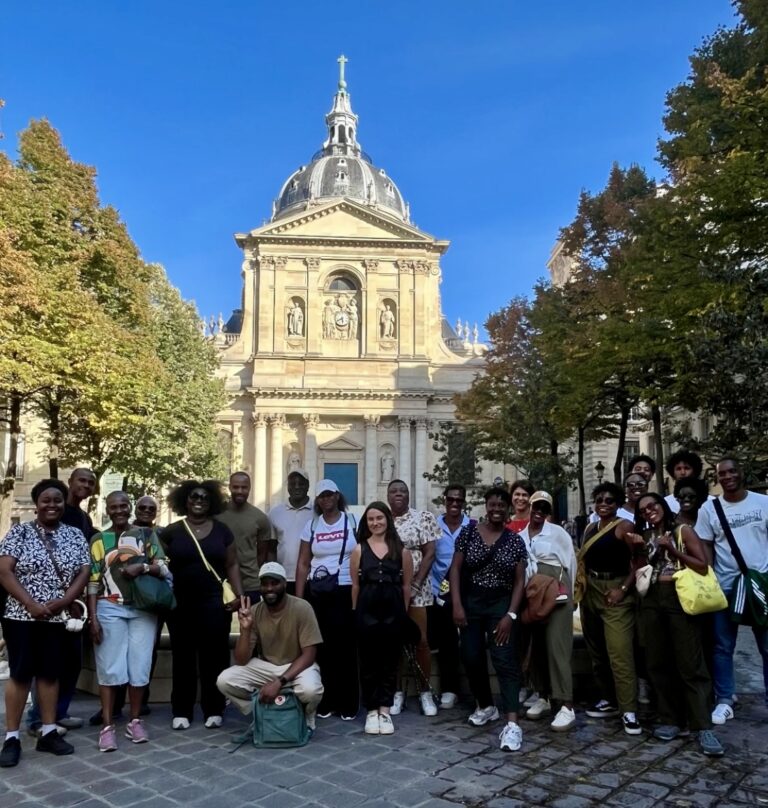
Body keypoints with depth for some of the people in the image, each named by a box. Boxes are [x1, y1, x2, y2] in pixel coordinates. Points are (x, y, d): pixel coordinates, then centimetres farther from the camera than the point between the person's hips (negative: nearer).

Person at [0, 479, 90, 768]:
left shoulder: (75, 535, 6)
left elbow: (84, 573, 1)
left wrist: (61, 602, -13)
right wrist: (31, 604, -17)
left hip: (58, 618, 2)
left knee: (50, 673, 8)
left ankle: (48, 733, 17)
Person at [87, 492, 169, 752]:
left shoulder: (146, 534, 8)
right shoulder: (98, 540, 7)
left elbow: (163, 568, 3)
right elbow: (92, 582, 3)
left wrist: (142, 567, -17)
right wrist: (93, 618, -4)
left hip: (143, 609, 1)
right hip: (110, 609, -1)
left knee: (139, 666, 3)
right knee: (109, 667, -1)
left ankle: (135, 721, 15)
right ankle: (107, 726, 6)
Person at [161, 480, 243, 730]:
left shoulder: (222, 530, 5)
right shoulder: (172, 531, 4)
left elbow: (232, 565, 7)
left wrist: (239, 594, -3)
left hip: (214, 603, 0)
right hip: (181, 604, 0)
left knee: (214, 656, 2)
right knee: (183, 657, 7)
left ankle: (213, 710, 13)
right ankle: (181, 711, 17)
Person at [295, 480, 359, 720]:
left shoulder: (352, 521, 2)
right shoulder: (311, 526, 8)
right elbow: (303, 564, 8)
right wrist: (298, 598, 2)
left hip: (346, 592, -2)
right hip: (317, 594, 2)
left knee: (346, 648, -1)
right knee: (322, 648, 3)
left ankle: (348, 705, 8)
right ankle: (325, 703, 15)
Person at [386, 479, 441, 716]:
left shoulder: (423, 518, 0)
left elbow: (429, 554, -5)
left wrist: (415, 584, -12)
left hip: (416, 588, -2)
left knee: (421, 640, 1)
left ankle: (425, 692, 14)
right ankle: (397, 691, 18)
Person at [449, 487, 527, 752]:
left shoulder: (515, 541, -1)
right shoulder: (468, 532, -1)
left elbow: (519, 581, -1)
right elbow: (455, 568, -1)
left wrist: (511, 614, -10)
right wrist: (456, 605, -9)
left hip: (500, 604, -1)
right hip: (470, 603, 2)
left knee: (505, 660, -10)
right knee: (472, 658, 9)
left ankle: (512, 724, -12)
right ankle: (485, 706, 32)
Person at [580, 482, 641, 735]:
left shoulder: (624, 527, -6)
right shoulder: (590, 529, 13)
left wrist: (623, 589, -17)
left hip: (615, 592, -7)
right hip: (591, 591, 7)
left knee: (620, 653, -10)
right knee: (597, 651, 13)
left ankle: (629, 711, -6)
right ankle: (608, 700, 24)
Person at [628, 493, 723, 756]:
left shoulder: (683, 531, 2)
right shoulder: (644, 537, 14)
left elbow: (702, 566, -5)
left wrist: (672, 550, -11)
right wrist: (638, 550, -2)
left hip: (679, 598, -5)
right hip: (651, 601, 5)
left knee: (690, 664, -7)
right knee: (658, 663, 6)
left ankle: (702, 727, -5)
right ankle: (670, 719, 14)